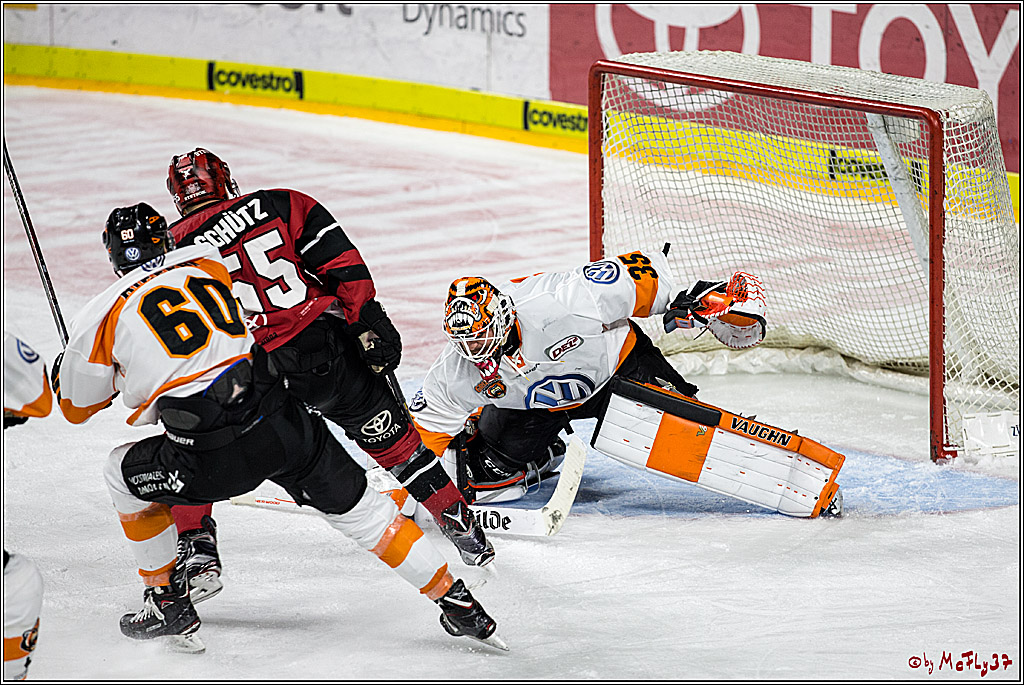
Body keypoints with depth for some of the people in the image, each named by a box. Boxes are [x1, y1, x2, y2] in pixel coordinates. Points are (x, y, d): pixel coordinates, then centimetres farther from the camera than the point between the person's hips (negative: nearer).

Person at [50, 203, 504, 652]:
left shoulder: (102, 315, 7)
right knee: (356, 506, 20)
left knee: (124, 473, 24)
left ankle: (169, 604, 26)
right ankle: (458, 604, 19)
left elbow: (76, 407, 21)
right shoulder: (206, 263, 15)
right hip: (283, 426, 3)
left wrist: (63, 368, 41)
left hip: (212, 462, -3)